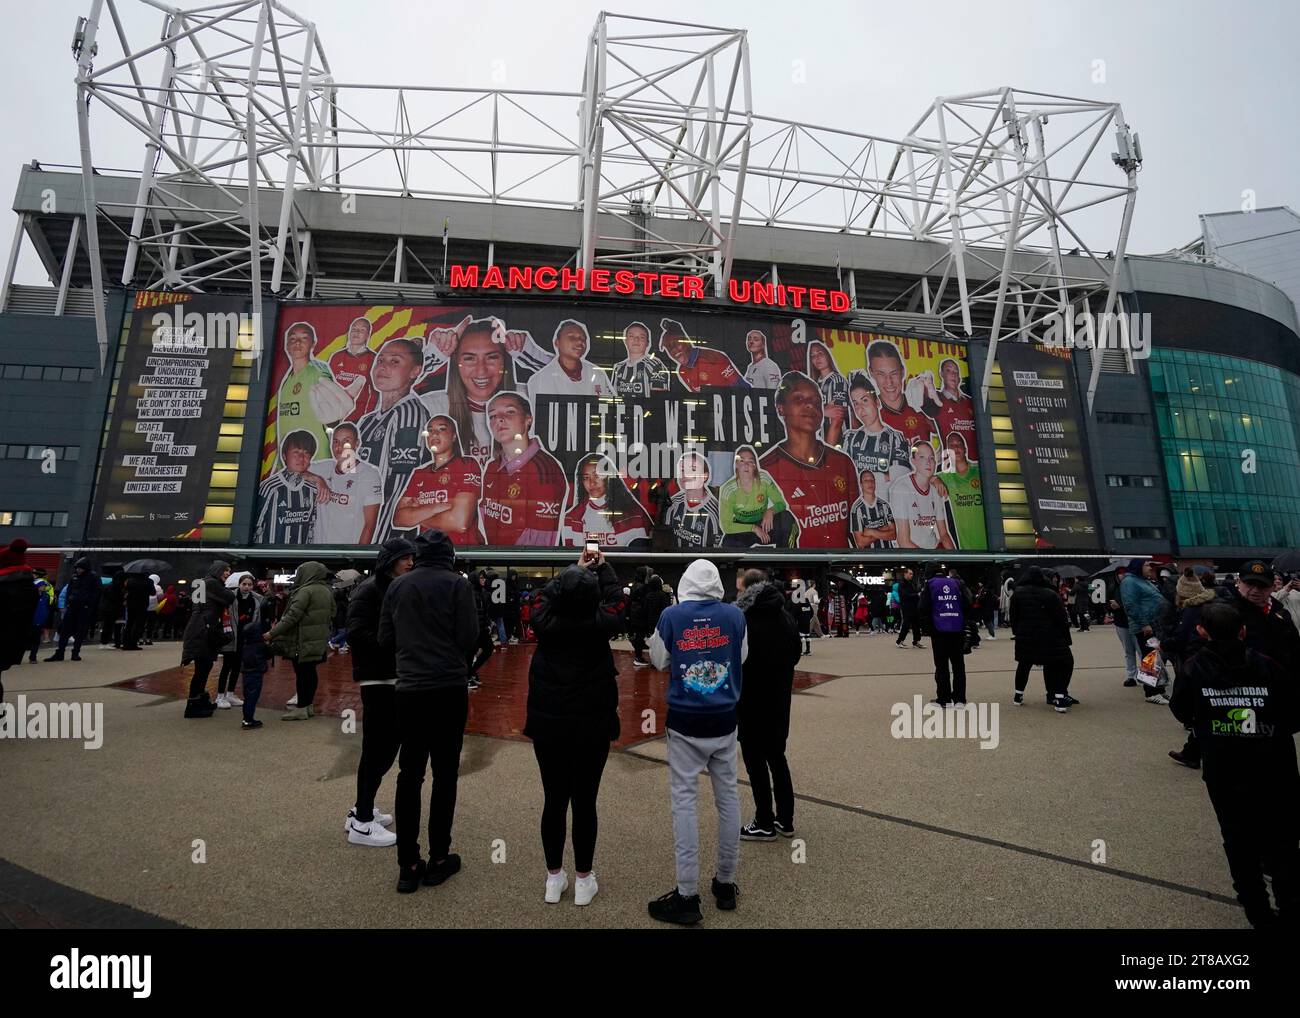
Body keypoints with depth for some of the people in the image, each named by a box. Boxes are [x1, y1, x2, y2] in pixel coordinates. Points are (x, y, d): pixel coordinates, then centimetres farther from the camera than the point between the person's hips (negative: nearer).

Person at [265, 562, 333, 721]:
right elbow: (331, 616, 19)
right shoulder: (327, 591, 11)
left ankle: (301, 709, 6)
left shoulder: (306, 591, -15)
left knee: (302, 673, 0)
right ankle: (308, 705, 21)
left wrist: (272, 633, -13)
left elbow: (292, 617, -18)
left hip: (303, 641, -8)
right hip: (318, 641, 8)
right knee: (310, 672, 14)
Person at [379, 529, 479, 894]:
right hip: (449, 689, -3)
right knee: (445, 773, 8)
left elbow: (385, 639, 8)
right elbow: (469, 638, -11)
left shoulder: (397, 585, 5)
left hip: (409, 689, 3)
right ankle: (438, 860, 16)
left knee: (409, 775, 11)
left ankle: (408, 866, 15)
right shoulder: (457, 583, -7)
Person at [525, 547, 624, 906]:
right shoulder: (600, 623, -16)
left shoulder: (544, 620, -12)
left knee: (554, 801, 13)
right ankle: (583, 880, 22)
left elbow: (546, 593, 9)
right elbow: (617, 597, 3)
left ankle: (554, 878, 27)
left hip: (548, 724, 2)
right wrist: (603, 567, 18)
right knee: (585, 802, 9)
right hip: (592, 727, -2)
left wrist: (577, 568, 19)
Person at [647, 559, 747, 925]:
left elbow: (658, 661, 5)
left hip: (685, 722, -2)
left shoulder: (670, 616, -9)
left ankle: (687, 895, 11)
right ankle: (726, 883, 27)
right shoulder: (735, 615, -5)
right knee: (728, 797, 14)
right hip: (724, 720, 2)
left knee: (684, 800, 5)